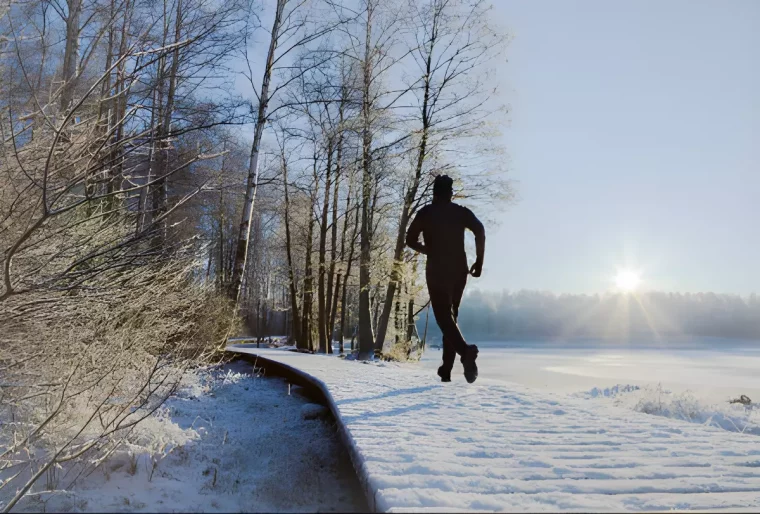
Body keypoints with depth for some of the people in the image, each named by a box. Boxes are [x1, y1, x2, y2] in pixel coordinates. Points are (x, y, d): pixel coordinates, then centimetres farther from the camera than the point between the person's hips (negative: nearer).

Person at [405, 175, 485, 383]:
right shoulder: (462, 212, 8)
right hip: (459, 270, 3)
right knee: (451, 315, 13)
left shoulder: (425, 213, 4)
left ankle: (466, 350, -35)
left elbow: (410, 240, 3)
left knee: (444, 317, -8)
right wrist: (479, 260, -4)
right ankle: (446, 368, 12)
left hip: (437, 270, -3)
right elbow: (480, 231, -8)